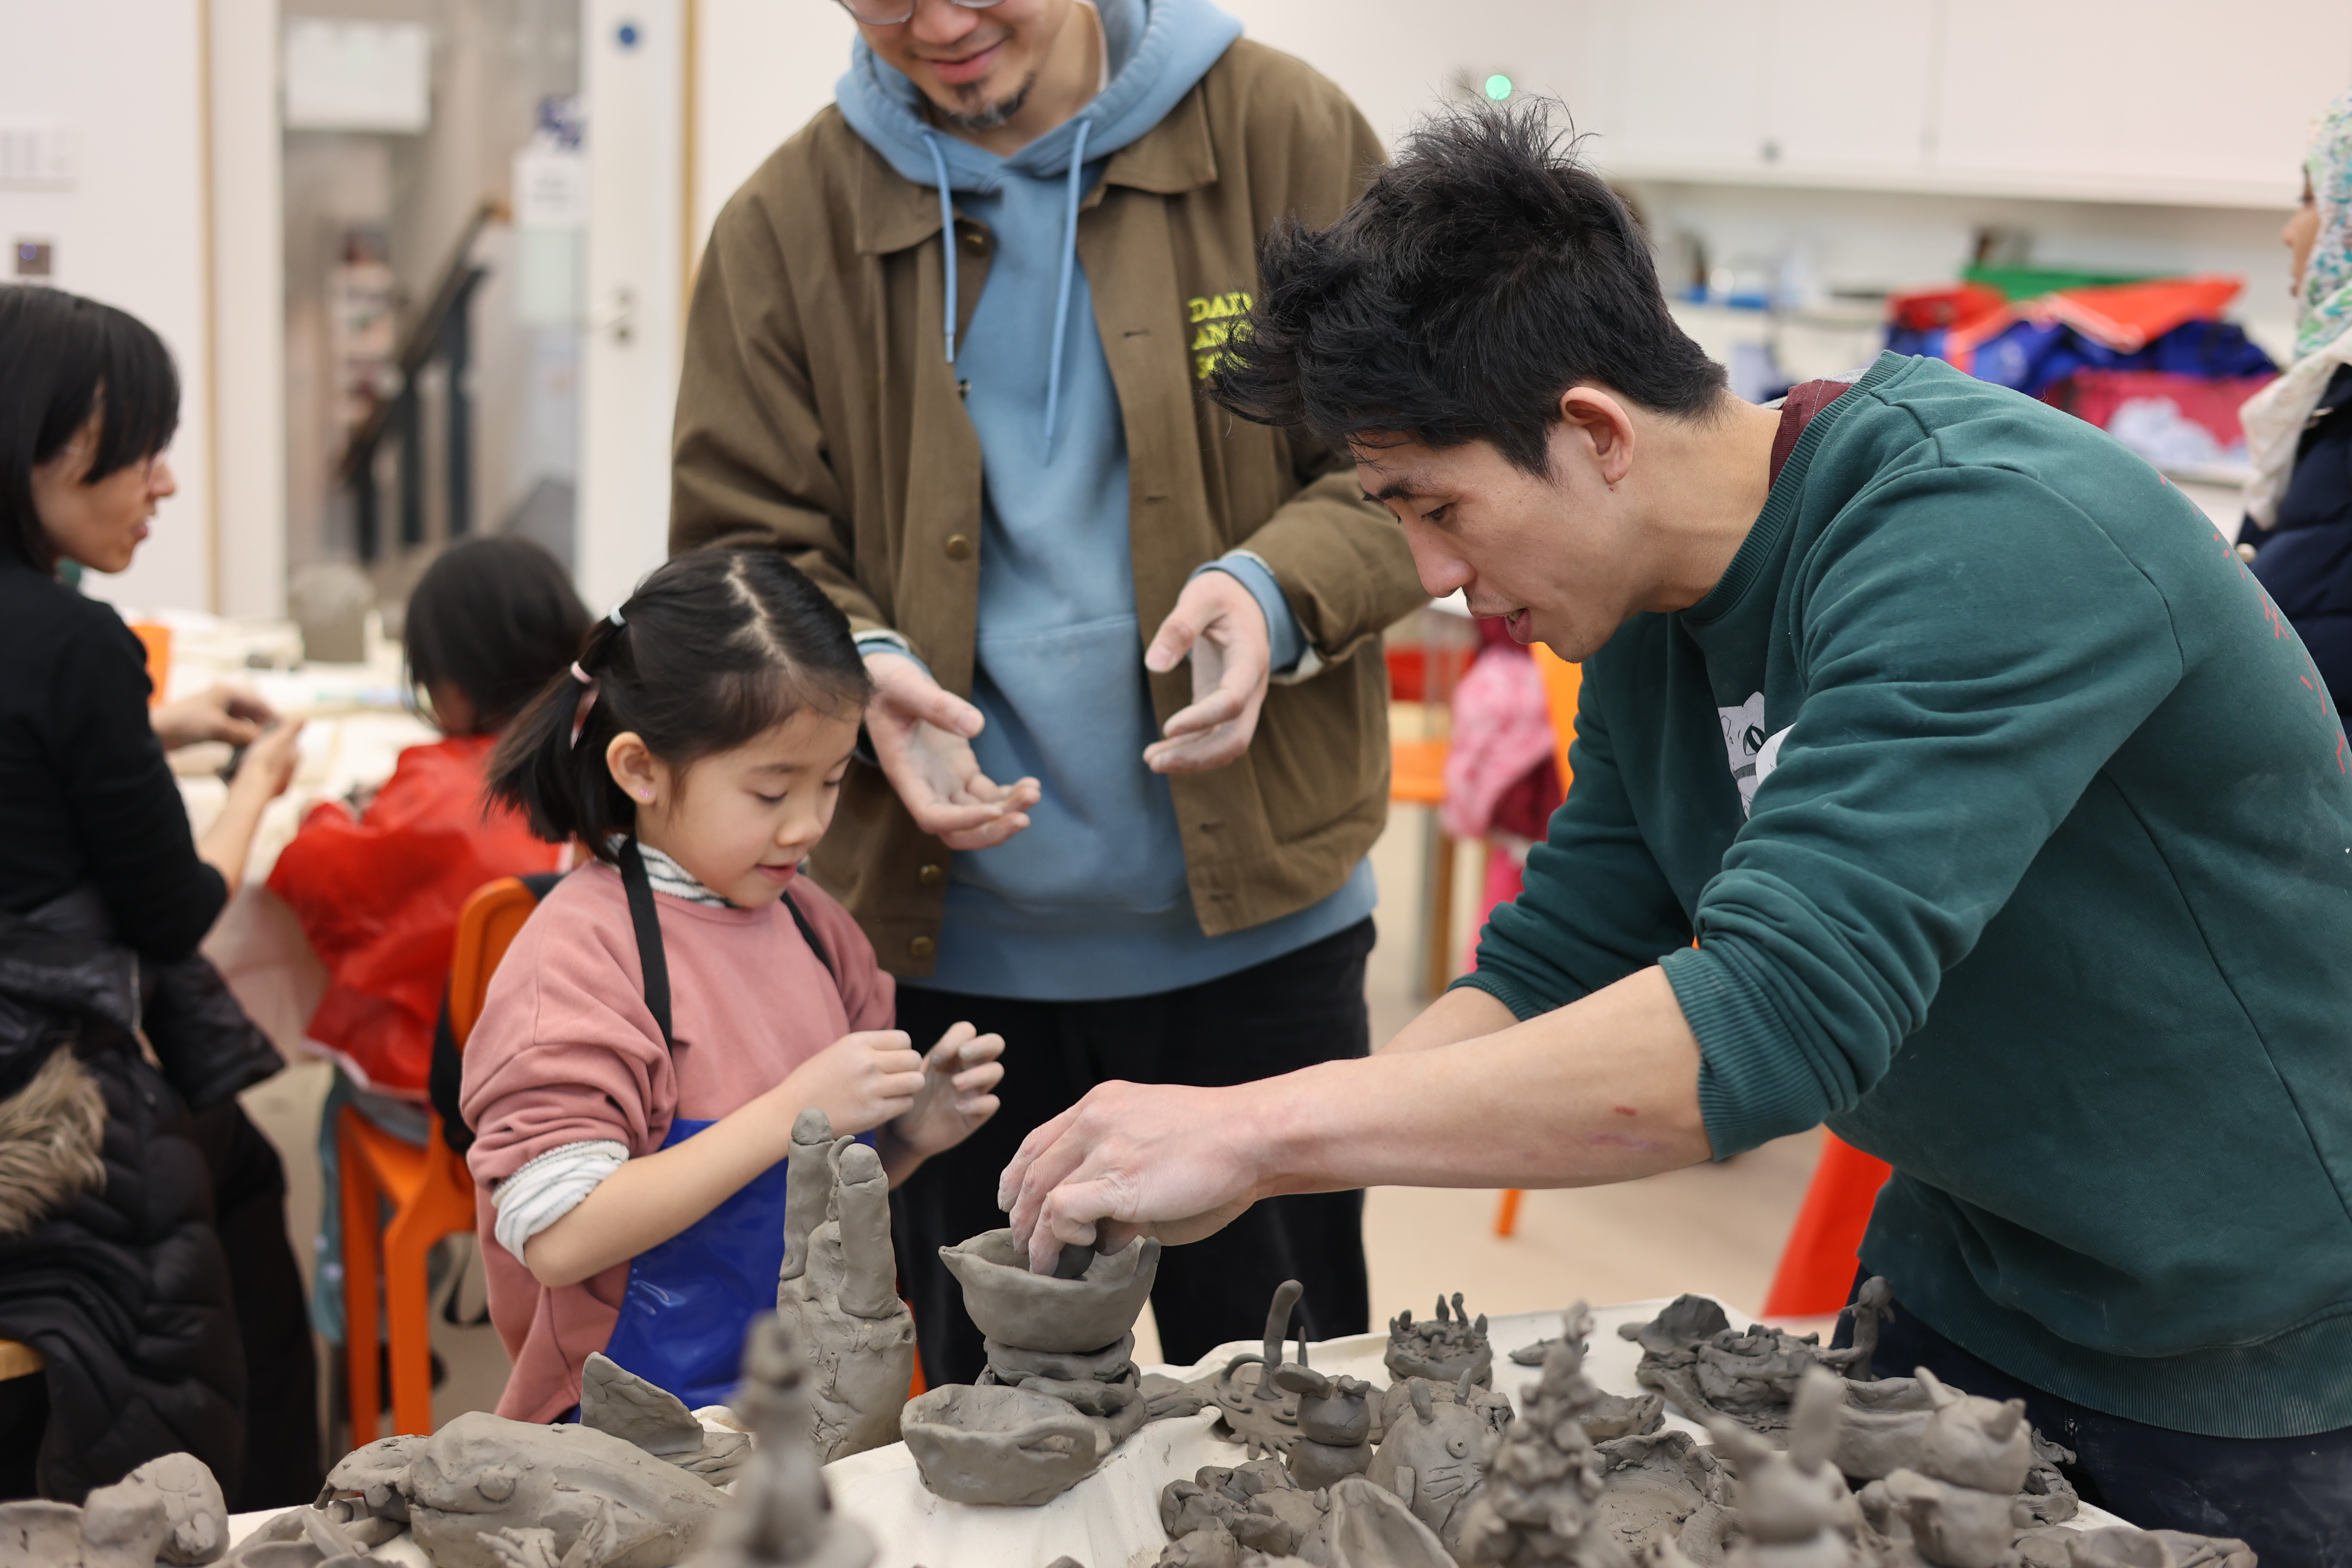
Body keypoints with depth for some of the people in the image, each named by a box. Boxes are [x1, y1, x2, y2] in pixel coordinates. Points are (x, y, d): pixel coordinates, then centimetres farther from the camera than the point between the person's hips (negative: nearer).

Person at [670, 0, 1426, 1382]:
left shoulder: (1285, 135, -1)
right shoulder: (786, 226, 2)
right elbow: (741, 549, 5)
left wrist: (1277, 592, -18)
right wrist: (853, 669, -16)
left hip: (1255, 927, -1)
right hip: (949, 949, 1)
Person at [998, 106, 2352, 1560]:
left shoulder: (1990, 542, -30)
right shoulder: (1650, 633, -2)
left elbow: (1772, 1018, -39)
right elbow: (1547, 980, 2)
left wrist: (1259, 1124, -36)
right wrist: (1215, 1165, -12)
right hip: (1966, 1304, 7)